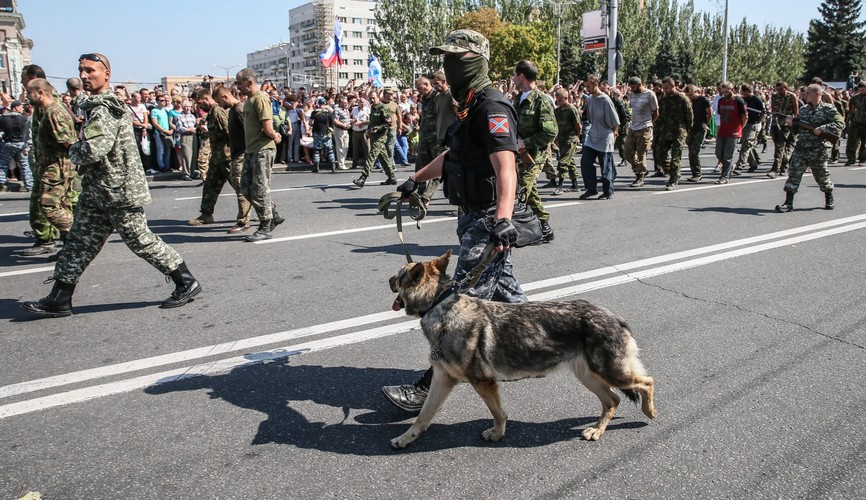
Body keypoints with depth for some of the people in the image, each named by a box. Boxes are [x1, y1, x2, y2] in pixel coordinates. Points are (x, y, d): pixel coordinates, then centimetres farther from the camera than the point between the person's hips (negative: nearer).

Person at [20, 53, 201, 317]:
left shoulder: (103, 109, -18)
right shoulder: (95, 105, 15)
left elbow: (93, 150, -29)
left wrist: (73, 150, -9)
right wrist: (78, 151, 7)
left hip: (119, 191, -10)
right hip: (97, 192, 10)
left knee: (141, 240, -2)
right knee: (79, 243, 12)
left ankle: (187, 283, 10)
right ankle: (59, 300, 20)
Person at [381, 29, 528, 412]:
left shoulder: (492, 108, -17)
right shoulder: (470, 107, 17)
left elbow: (505, 168, -31)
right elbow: (452, 155, 32)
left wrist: (503, 218, -45)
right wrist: (417, 179, 39)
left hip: (487, 222, -10)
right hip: (474, 218, 11)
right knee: (504, 292, 19)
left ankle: (430, 387, -7)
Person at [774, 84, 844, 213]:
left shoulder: (828, 109, -5)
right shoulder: (803, 110, 10)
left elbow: (840, 124, -13)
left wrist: (822, 129, -24)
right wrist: (791, 123, -4)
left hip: (818, 150, -4)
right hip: (801, 148, 4)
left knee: (822, 175, 10)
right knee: (794, 173, -7)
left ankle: (829, 199, 33)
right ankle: (788, 203, -7)